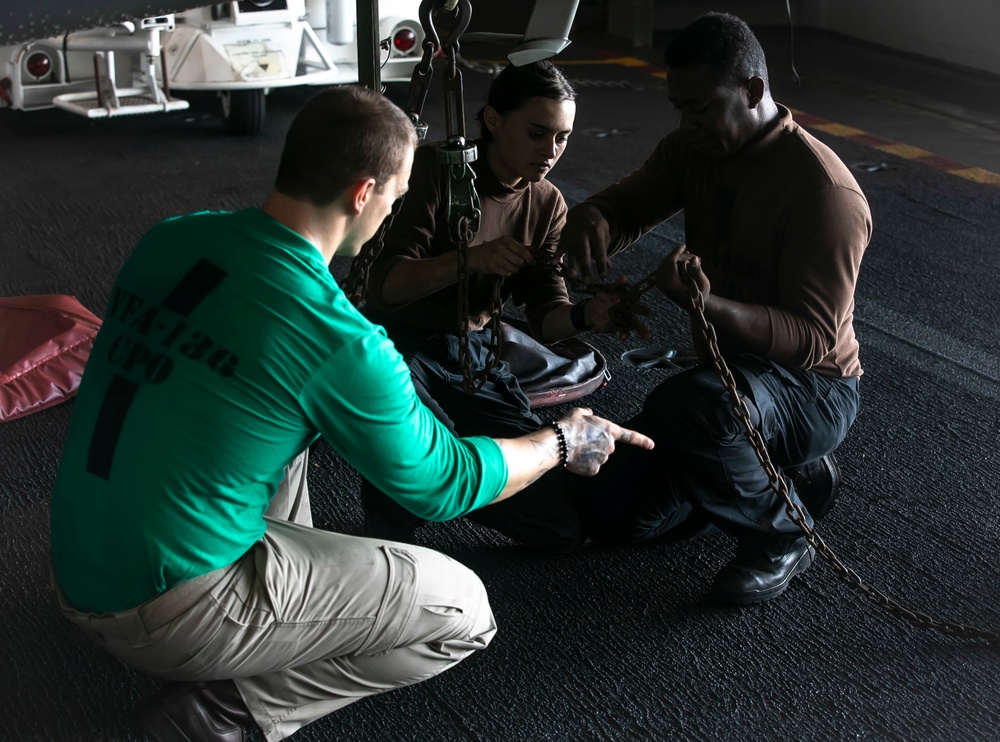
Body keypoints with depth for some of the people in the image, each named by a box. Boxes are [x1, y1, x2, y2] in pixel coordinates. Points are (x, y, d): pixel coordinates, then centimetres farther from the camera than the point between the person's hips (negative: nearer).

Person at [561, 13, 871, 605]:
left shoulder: (825, 193, -25)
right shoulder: (693, 150, -1)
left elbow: (814, 338, -29)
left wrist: (709, 305, -47)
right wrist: (587, 222, -25)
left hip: (813, 387, -8)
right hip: (726, 371, 8)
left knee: (686, 405, -40)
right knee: (615, 512, 0)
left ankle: (781, 537, -11)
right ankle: (795, 476, 15)